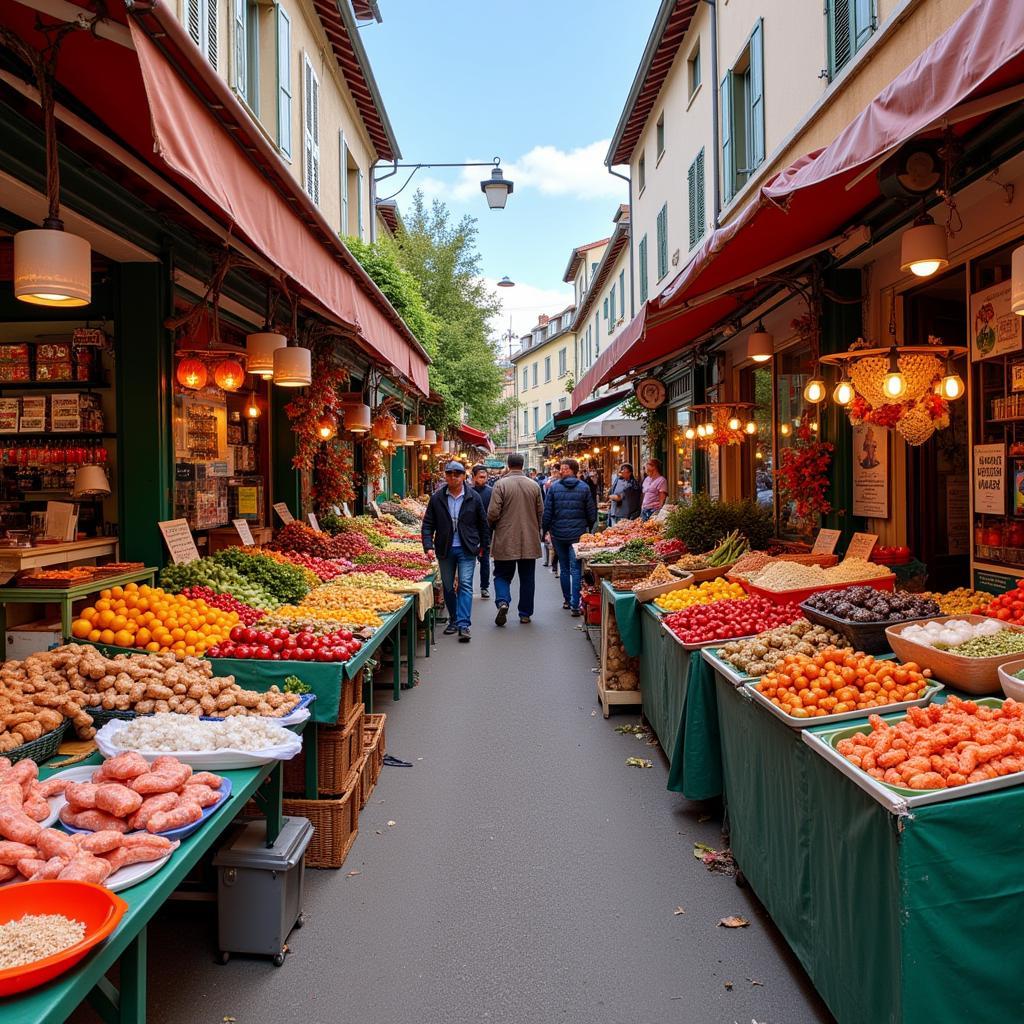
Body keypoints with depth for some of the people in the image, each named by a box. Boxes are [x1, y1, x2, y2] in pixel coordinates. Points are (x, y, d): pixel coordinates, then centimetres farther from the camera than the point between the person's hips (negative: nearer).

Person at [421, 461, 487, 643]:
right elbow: (428, 524, 1)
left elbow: (482, 523, 8)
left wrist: (482, 545, 12)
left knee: (465, 585, -8)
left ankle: (463, 625, -9)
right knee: (448, 587, 11)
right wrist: (428, 546, -10)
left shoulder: (473, 497, -2)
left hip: (467, 549, -2)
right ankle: (453, 620, 26)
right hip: (445, 550, 2)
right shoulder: (436, 498, 0)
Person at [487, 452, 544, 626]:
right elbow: (541, 512, 8)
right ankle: (525, 613, 16)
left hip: (505, 540, -2)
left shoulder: (501, 484, -9)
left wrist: (493, 527, 9)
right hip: (530, 540, 3)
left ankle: (503, 601, -15)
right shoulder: (534, 485, 1)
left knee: (502, 575, 9)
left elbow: (493, 513, -12)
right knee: (527, 578, 11)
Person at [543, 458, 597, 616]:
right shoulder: (584, 487, -1)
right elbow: (591, 512, 2)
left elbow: (547, 511, -2)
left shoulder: (554, 487, -2)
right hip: (578, 533, -1)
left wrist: (546, 529, 9)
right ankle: (575, 605, -8)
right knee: (576, 569, -2)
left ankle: (567, 600, 24)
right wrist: (590, 530, 17)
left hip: (558, 533, 1)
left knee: (564, 568, 15)